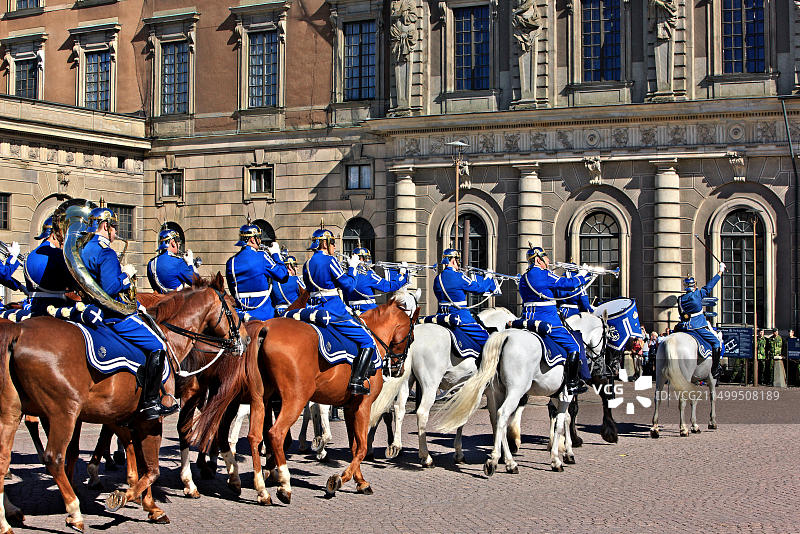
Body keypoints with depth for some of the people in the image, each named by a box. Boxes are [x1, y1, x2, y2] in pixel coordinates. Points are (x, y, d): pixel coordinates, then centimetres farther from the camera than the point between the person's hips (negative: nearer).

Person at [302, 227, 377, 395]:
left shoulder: (307, 264, 12)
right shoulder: (330, 261, -11)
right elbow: (348, 285, -10)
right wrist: (352, 267, 6)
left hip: (315, 311, 9)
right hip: (334, 310, -9)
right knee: (368, 340, -4)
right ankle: (357, 381, -15)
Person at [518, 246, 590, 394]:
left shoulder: (524, 277, 13)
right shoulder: (544, 275, -12)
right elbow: (569, 284, -8)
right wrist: (581, 276, 10)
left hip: (529, 320, 8)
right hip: (547, 320, -8)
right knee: (573, 346, 1)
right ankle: (572, 383, -2)